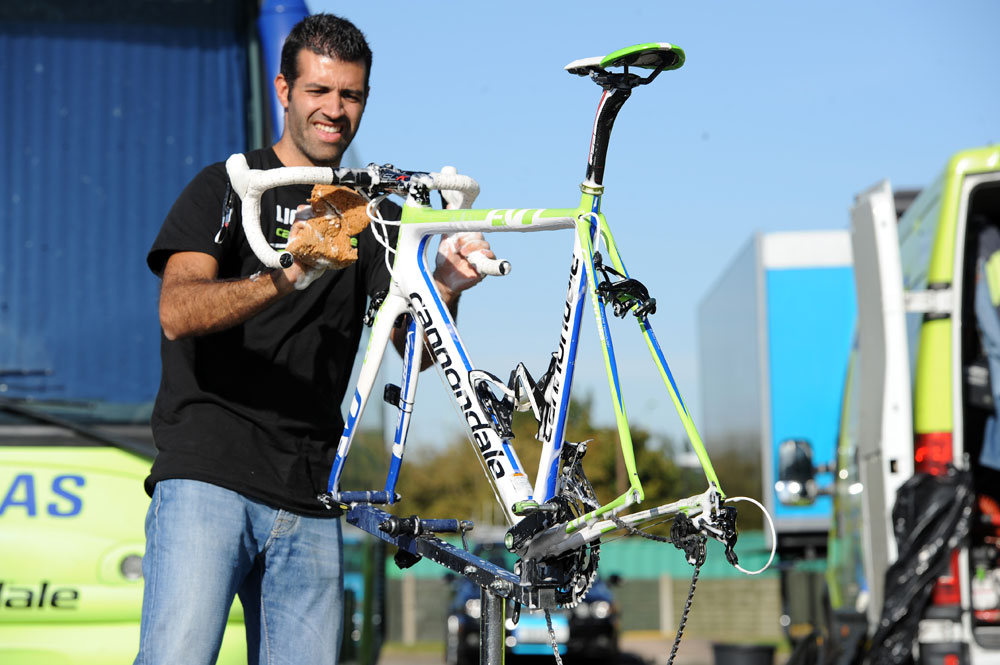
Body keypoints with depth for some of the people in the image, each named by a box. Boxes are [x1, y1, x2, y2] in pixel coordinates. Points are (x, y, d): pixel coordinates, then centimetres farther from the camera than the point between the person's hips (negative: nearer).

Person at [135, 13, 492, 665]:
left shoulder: (375, 216, 16)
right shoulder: (227, 188, 3)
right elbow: (179, 312, -13)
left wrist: (446, 288, -15)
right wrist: (286, 276, -30)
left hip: (309, 500, 5)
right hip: (208, 473, -4)